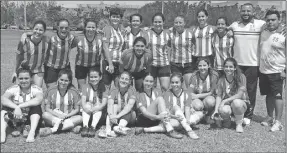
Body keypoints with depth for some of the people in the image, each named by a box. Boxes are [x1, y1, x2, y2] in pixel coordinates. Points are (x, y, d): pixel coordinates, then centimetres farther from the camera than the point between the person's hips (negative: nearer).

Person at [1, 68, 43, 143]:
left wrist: (19, 106, -38)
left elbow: (39, 99, -35)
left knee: (36, 107, -28)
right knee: (5, 107, -20)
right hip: (16, 120, 2)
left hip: (32, 119, -2)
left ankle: (32, 132, -30)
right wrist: (16, 107, -42)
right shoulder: (13, 89, -6)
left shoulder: (36, 89, -11)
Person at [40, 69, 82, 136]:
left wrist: (67, 115, -18)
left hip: (69, 118, 0)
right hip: (54, 117, 0)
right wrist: (58, 115, -19)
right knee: (45, 115, -30)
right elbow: (47, 108, -3)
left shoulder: (74, 92, -2)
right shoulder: (51, 91, -2)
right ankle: (71, 126, -31)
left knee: (80, 118, -29)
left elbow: (77, 109, 0)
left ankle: (52, 130, -33)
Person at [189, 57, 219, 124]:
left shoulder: (214, 75, -14)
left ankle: (208, 116, -1)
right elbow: (190, 94, -12)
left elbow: (211, 92, -13)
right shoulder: (194, 75, -11)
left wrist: (198, 95, -19)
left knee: (210, 101, -35)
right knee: (198, 106, -35)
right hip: (196, 99, 0)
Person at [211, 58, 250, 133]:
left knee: (236, 102, -38)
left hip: (241, 103, -1)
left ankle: (239, 124, -10)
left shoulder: (241, 77, -12)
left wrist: (225, 100, -25)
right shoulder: (221, 80, -3)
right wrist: (216, 110, -17)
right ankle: (227, 120, 5)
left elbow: (240, 95, -18)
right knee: (223, 110, -34)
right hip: (227, 104, 2)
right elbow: (219, 96, -4)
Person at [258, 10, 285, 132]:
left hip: (276, 71, -5)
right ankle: (269, 117, 27)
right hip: (263, 71, 5)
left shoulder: (283, 35, -7)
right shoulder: (263, 33, 8)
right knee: (269, 95, 15)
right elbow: (259, 50, 21)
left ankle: (278, 121, 0)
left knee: (277, 96, -4)